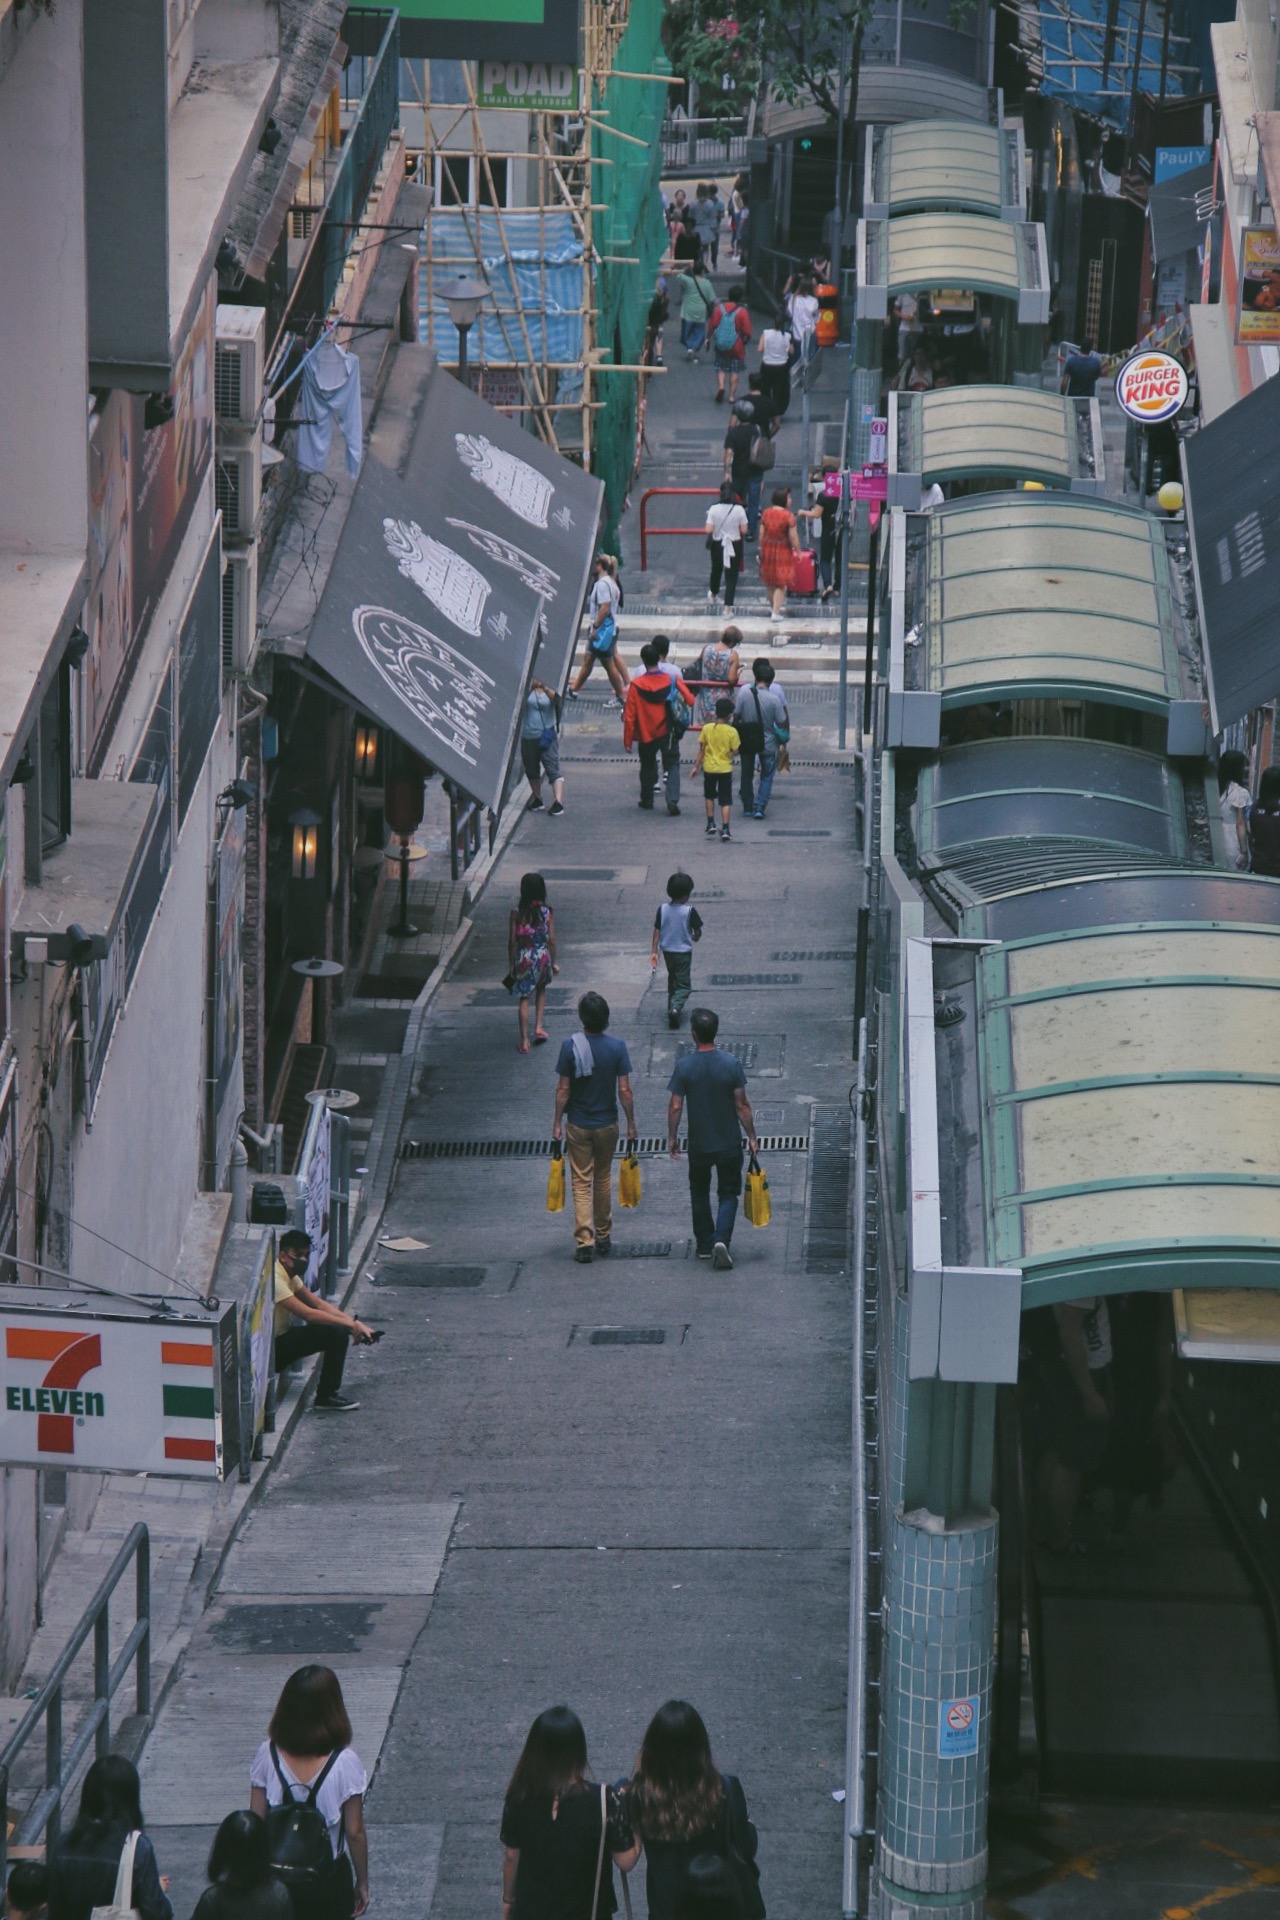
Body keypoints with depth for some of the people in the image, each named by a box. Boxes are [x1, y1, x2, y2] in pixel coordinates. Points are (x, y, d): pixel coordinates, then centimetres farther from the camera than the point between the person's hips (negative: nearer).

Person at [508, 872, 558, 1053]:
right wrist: (554, 962, 10)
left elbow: (512, 941, -7)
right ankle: (538, 1027, 22)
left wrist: (511, 964, 3)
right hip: (543, 956, 2)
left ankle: (524, 1041, 5)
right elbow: (551, 939, -3)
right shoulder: (547, 912, -7)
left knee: (524, 998, 7)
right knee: (541, 989, 30)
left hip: (524, 958, -2)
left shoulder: (517, 912, -10)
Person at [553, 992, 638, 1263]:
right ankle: (604, 1238, 26)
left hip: (578, 1126, -2)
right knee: (603, 1180, 18)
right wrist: (631, 1124, 3)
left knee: (582, 1183, 4)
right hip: (607, 1124, 2)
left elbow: (563, 1090, -10)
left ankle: (584, 1243, -4)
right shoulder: (616, 1047, -10)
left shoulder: (571, 1047, -13)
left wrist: (557, 1123, 0)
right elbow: (624, 1090, -8)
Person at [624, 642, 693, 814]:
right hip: (668, 733, 0)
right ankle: (672, 800, -7)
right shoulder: (673, 679, -11)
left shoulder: (636, 685, -14)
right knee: (672, 765, 9)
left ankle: (647, 800, 31)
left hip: (646, 734, 0)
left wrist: (628, 740, -3)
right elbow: (690, 701, -7)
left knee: (647, 766, 19)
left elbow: (630, 716, -11)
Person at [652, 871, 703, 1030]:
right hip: (683, 952, -4)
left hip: (667, 951, 4)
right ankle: (676, 1007, -21)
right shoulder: (690, 911, -18)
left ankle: (672, 1008, 33)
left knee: (672, 980, 25)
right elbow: (697, 932, -10)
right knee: (684, 985, 2)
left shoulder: (663, 909, -8)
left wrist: (654, 951, 0)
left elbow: (657, 931, -5)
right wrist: (695, 937, 15)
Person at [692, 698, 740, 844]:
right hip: (725, 768, -2)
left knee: (709, 796, 22)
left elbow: (701, 749, -1)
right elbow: (734, 751, -10)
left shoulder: (707, 729, -6)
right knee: (726, 800, 3)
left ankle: (711, 824, 20)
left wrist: (697, 766, 7)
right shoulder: (732, 731, -11)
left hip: (709, 767, 2)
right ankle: (725, 828, -5)